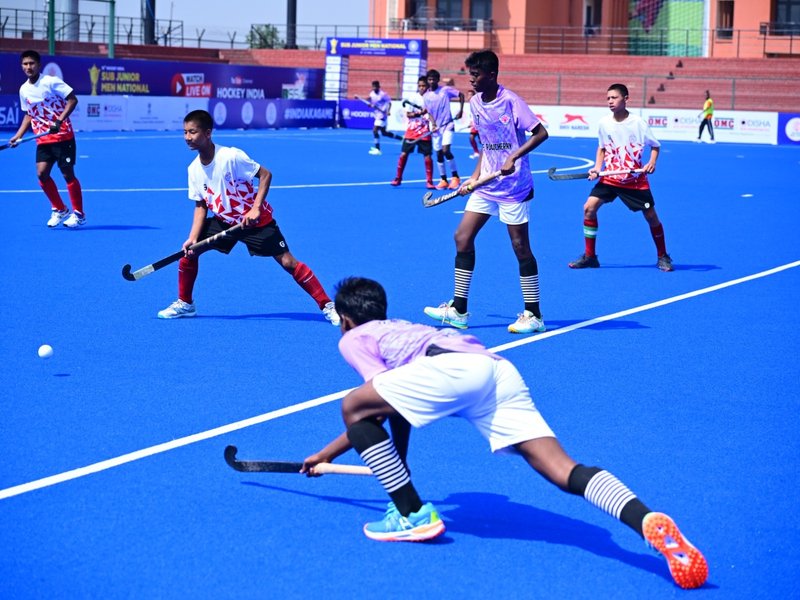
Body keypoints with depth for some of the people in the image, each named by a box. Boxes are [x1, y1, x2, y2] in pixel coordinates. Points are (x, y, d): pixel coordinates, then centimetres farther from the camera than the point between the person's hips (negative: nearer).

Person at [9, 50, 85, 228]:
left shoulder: (51, 82, -11)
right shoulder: (24, 90, 7)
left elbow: (72, 100, -13)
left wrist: (59, 121, -23)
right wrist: (18, 135, 10)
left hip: (63, 136, -5)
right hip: (43, 139, 5)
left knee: (68, 174, -3)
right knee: (42, 173, -5)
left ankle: (79, 214, 8)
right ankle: (59, 210, 12)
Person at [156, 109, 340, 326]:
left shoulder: (231, 156, -24)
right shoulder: (194, 169, -5)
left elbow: (265, 174, -19)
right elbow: (200, 205, 1)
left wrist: (256, 209, -27)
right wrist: (193, 237, -11)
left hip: (255, 220, -6)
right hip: (223, 221, 6)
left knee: (287, 262, -12)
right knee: (189, 250, -4)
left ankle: (327, 306, -4)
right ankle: (185, 304, 15)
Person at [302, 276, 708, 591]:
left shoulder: (352, 339, 22)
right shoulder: (397, 330, 44)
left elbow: (395, 408, 7)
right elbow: (393, 403, 50)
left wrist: (398, 465, 20)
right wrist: (327, 454, 56)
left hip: (453, 366, -7)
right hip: (499, 370, 8)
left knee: (353, 407, 11)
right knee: (563, 471, -8)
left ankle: (412, 516, 9)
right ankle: (651, 523, -33)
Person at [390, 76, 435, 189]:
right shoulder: (413, 97, -1)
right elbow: (408, 114, -3)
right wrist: (418, 113, -20)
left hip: (424, 133, -1)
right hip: (411, 131, 1)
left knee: (427, 156, -3)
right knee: (403, 154, 1)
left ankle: (429, 181, 6)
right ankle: (398, 178, 14)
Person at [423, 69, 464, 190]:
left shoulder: (446, 90, -4)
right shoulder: (426, 96, 4)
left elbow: (461, 95, 4)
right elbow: (429, 112, 1)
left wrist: (460, 110, -5)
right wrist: (433, 123, -16)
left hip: (448, 125, -4)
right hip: (436, 128, 4)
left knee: (446, 150, -18)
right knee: (439, 154, 5)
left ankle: (455, 177, -4)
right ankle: (443, 180, 16)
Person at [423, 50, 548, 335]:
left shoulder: (510, 101, -15)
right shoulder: (475, 103, 7)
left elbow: (541, 133, -18)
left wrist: (513, 158, -27)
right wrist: (475, 176, 11)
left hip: (513, 187, -7)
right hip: (487, 185, 7)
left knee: (520, 247, -1)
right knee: (462, 238, 2)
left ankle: (533, 316, 9)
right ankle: (458, 310, 8)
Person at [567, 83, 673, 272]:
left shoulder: (638, 123, -11)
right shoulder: (604, 123, -1)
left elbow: (655, 145, 0)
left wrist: (652, 163, -18)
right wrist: (597, 168, -1)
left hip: (635, 180, -3)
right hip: (609, 178, 3)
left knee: (651, 216, 0)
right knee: (589, 207, -11)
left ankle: (662, 257, 21)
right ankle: (589, 256, 0)